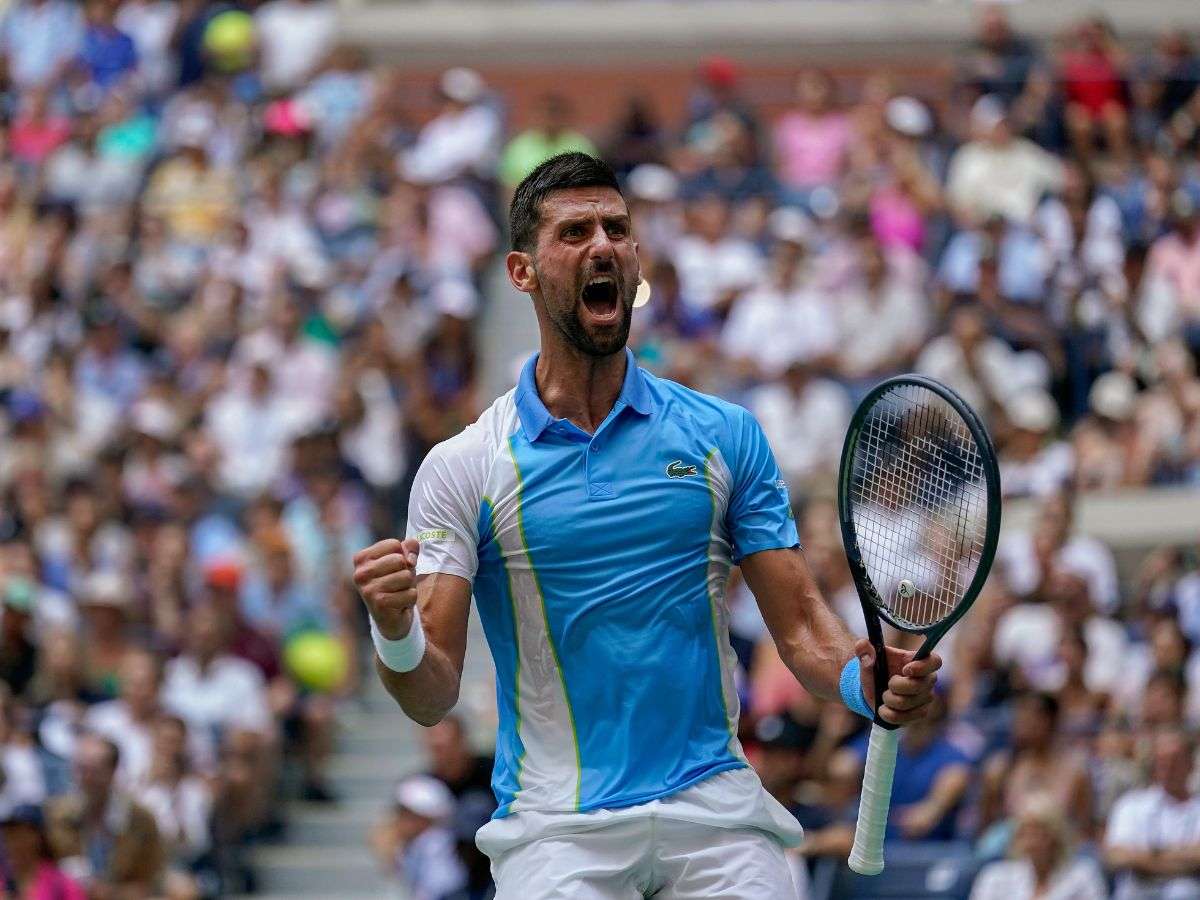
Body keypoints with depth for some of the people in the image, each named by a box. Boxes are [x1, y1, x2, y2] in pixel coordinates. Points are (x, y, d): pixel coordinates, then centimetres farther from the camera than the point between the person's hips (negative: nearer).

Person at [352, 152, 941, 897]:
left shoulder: (726, 436, 9)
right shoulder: (462, 469, 4)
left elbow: (802, 626, 7)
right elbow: (433, 699, -1)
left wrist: (868, 681, -15)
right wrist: (397, 637, -23)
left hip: (717, 811, 1)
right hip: (558, 826, -1)